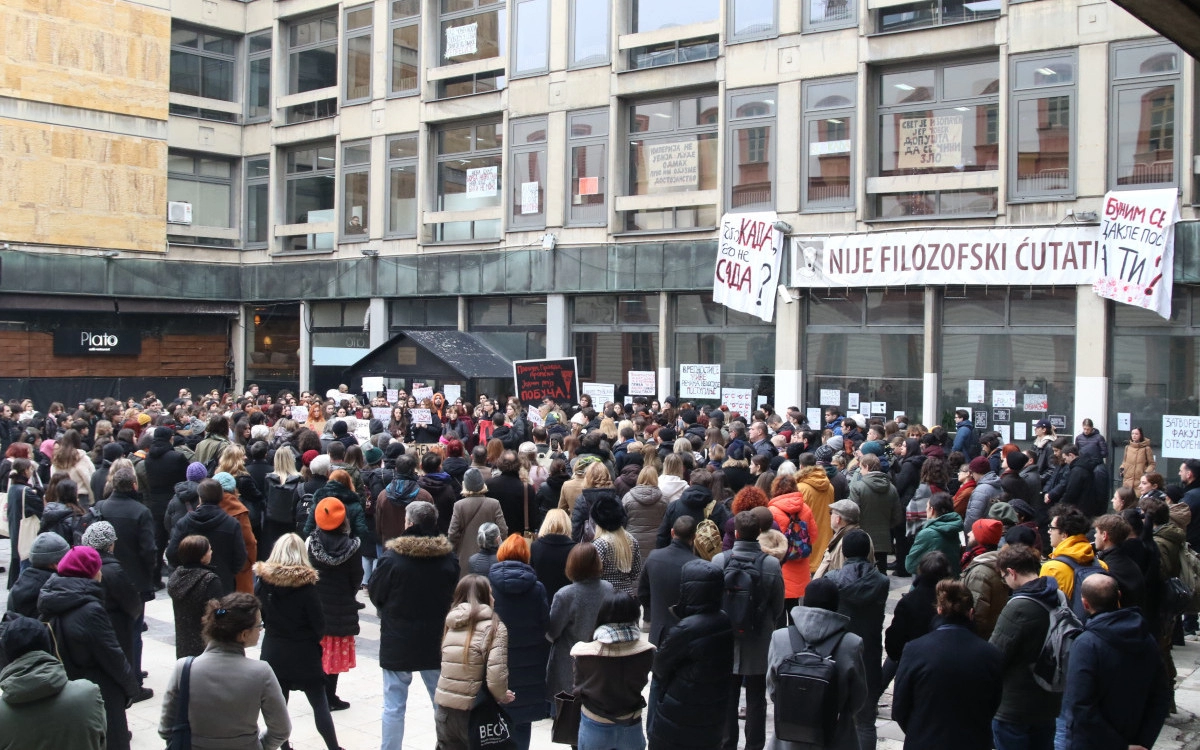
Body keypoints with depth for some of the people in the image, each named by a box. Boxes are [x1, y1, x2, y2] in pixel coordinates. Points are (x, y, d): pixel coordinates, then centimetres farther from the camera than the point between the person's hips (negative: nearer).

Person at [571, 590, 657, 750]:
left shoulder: (583, 652, -22)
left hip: (595, 726, -1)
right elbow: (640, 683, -1)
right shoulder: (646, 651, -19)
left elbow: (578, 690, -5)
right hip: (631, 726, 1)